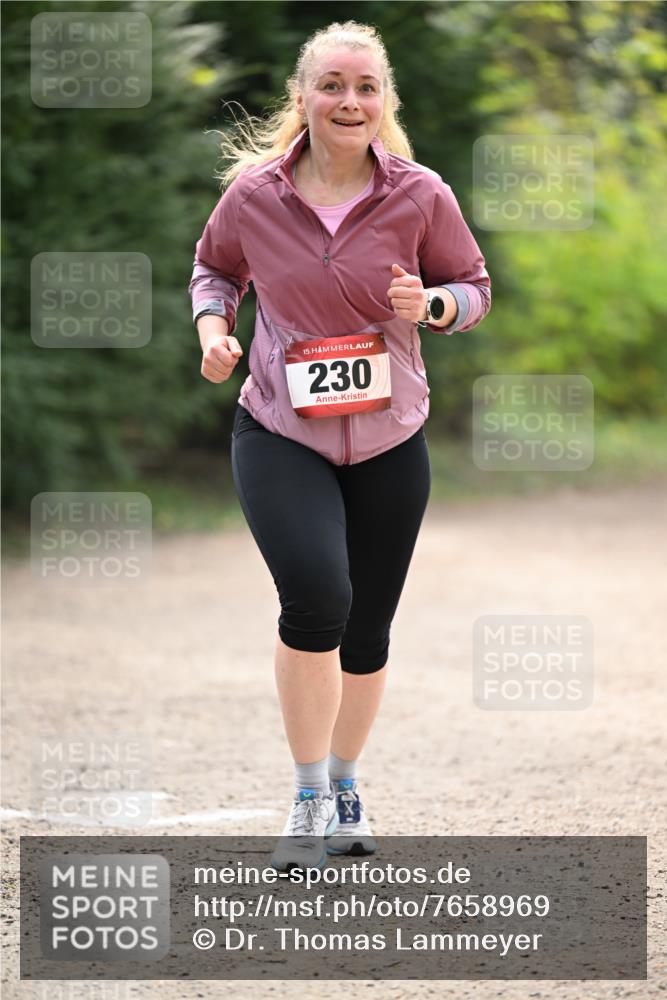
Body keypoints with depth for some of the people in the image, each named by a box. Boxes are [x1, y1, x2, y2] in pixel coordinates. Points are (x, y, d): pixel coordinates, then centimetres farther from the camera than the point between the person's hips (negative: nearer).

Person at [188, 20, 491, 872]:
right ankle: (309, 797, -9)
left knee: (367, 630, 11)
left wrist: (432, 305, -15)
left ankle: (344, 784, 36)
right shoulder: (252, 193, -6)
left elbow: (474, 287, 7)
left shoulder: (422, 198, -6)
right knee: (317, 596, -24)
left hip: (389, 442, 2)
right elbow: (215, 265, 14)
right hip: (279, 437, -2)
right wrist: (213, 326, -6)